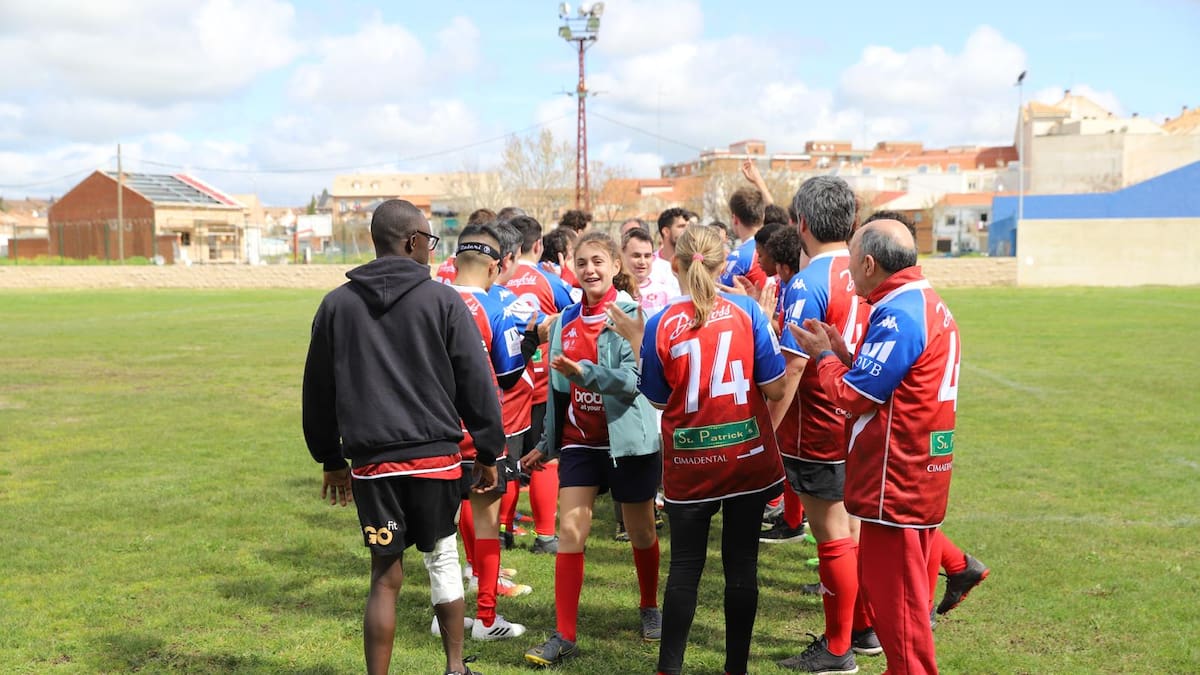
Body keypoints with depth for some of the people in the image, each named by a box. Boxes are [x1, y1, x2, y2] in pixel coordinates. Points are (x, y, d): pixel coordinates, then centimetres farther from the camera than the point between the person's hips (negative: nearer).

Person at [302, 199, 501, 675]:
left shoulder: (336, 304, 6)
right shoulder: (442, 301, -4)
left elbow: (318, 390, 12)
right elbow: (476, 383, -3)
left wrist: (330, 459, 21)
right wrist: (488, 452, 7)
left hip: (370, 459, 2)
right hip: (435, 456, -1)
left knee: (385, 576, 7)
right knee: (442, 557, 17)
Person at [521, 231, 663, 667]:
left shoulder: (632, 314, -10)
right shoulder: (567, 321, 6)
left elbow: (634, 380, -22)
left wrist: (585, 372, -36)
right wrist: (547, 443, 17)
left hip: (629, 439, -4)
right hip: (580, 439, 4)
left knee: (641, 533, 12)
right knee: (569, 532, -4)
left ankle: (649, 608, 37)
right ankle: (564, 636, 1)